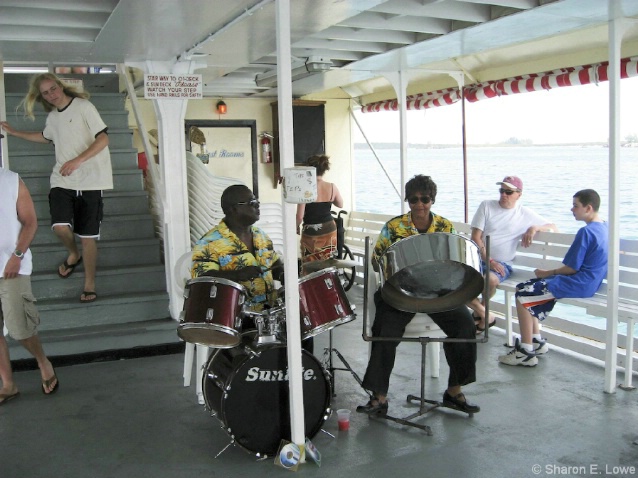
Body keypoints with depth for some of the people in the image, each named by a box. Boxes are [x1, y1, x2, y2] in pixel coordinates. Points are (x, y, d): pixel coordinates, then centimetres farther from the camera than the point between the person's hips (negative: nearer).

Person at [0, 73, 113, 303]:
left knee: (88, 236, -2)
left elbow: (103, 139, -13)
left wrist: (78, 160, -23)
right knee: (60, 226, -16)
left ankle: (89, 284, 11)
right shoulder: (52, 117, 14)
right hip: (62, 181, 5)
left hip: (89, 181, -4)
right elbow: (45, 137, 36)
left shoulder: (83, 106, -6)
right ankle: (73, 254, 17)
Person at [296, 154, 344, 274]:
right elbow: (340, 204, 14)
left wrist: (296, 227, 4)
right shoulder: (332, 187, -5)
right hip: (329, 231, 5)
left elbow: (300, 216, -16)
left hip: (311, 234, -4)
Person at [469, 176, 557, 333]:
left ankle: (481, 309, 0)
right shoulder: (486, 205, 5)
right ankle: (485, 316, -2)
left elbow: (554, 229, 7)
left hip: (502, 263, -2)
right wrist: (489, 261, -11)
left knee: (490, 279, -37)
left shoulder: (525, 214, 5)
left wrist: (534, 228, -14)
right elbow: (476, 237, 0)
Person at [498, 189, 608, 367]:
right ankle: (537, 341, 16)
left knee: (523, 296, -10)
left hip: (579, 285, -10)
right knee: (523, 288, 12)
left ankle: (526, 353, -6)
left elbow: (571, 268, -19)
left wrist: (547, 273, -3)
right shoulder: (603, 227, 10)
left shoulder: (586, 232, -20)